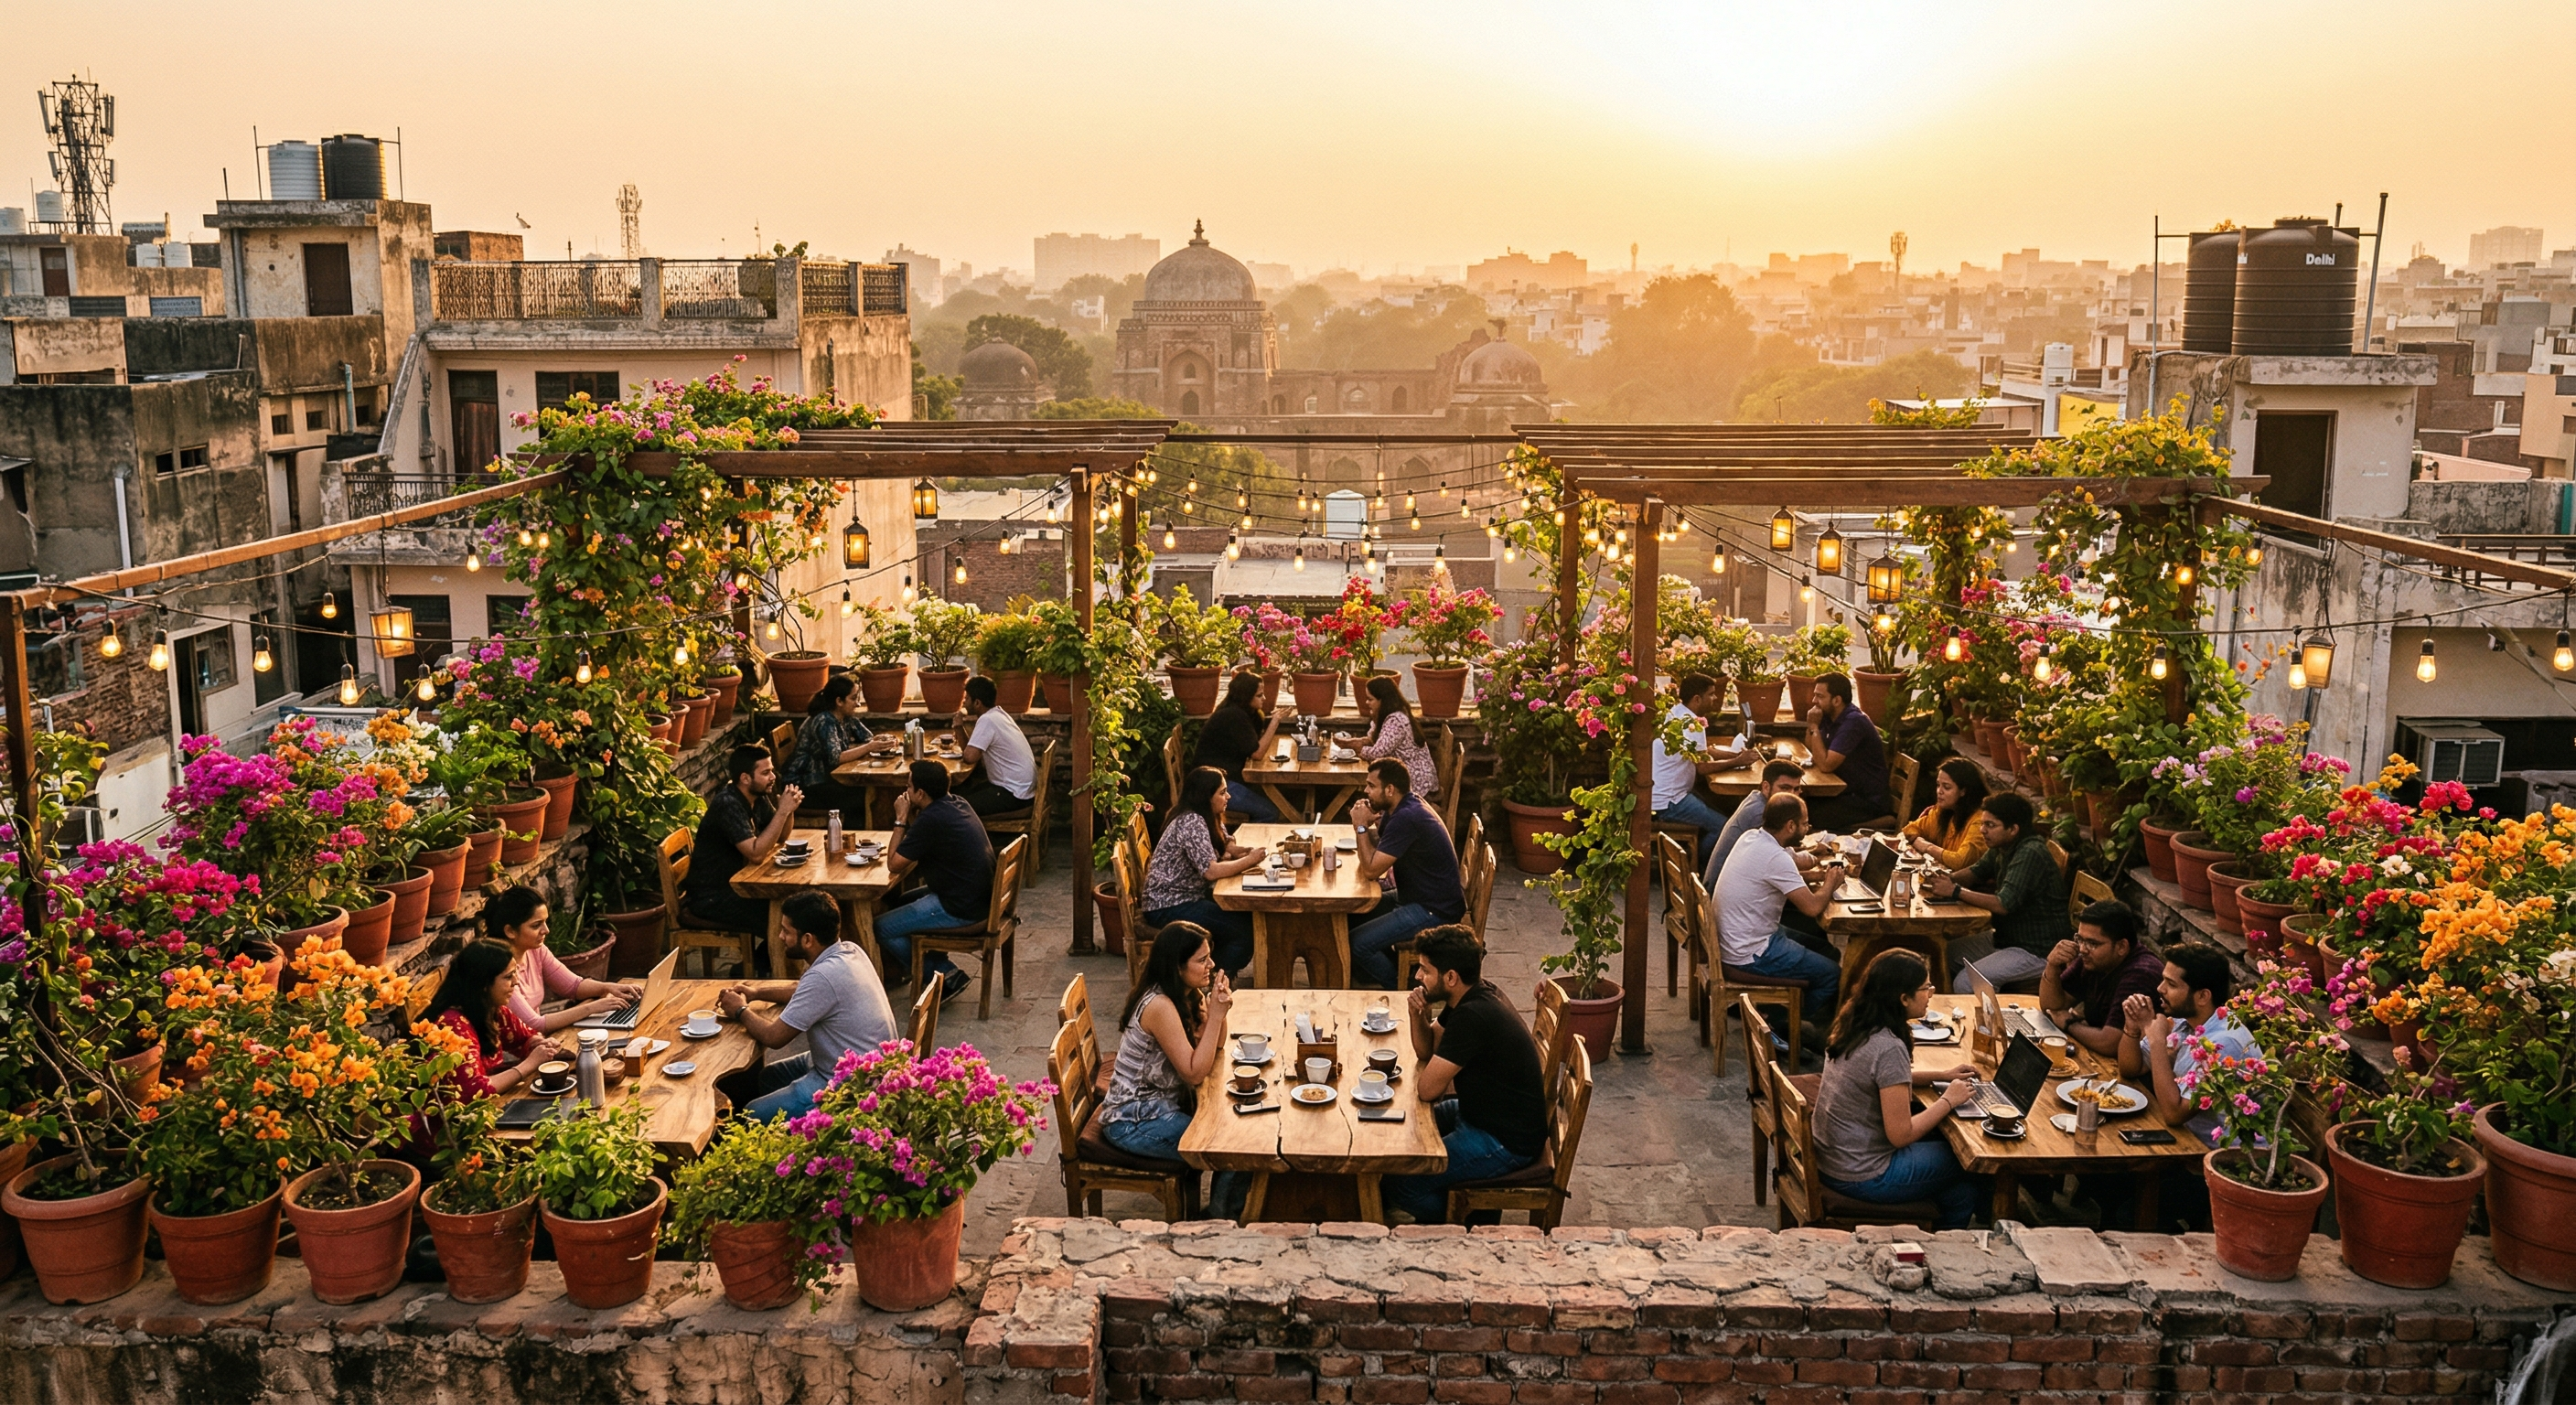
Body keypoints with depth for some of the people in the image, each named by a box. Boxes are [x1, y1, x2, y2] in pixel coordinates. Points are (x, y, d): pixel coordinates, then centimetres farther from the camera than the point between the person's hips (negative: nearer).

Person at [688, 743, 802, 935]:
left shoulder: (757, 797, 3)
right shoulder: (728, 805, -23)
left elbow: (781, 837, 11)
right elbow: (755, 853, -29)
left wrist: (789, 808, -8)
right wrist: (782, 811, -27)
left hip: (735, 885, 9)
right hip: (711, 899, -9)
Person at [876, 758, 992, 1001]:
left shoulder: (931, 819, -23)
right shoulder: (956, 803, 6)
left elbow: (894, 865, -12)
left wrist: (901, 819, -6)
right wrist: (910, 818, 2)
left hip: (961, 910, -10)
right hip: (981, 897, 10)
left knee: (880, 927, -1)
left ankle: (946, 975, 3)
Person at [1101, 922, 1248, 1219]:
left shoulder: (1187, 995, 3)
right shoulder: (1159, 1006, -26)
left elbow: (1214, 1057, 2)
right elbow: (1195, 1073, -24)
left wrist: (1219, 1011, -14)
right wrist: (1215, 1014, -24)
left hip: (1163, 1104, 9)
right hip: (1136, 1123, -9)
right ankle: (1220, 1222, 11)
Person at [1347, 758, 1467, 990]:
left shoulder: (1406, 818, -27)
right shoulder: (1401, 807, 5)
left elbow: (1371, 870, -25)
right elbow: (1377, 849, 11)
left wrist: (1362, 827, -16)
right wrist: (1367, 826, -9)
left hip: (1435, 911, -11)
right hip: (1417, 896, 11)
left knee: (1356, 943, -15)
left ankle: (1399, 989, 7)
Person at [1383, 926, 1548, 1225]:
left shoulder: (1472, 1017, -30)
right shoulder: (1476, 994, 0)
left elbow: (1427, 1090, -25)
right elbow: (1426, 1051, 11)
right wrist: (1418, 1016, -10)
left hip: (1506, 1143, -10)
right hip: (1484, 1113, 10)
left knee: (1394, 1182, -13)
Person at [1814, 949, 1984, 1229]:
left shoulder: (1855, 1025, -1)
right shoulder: (1889, 1048, -26)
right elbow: (1900, 1134, -23)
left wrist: (1941, 1076, 10)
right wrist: (1948, 1100, -10)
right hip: (1861, 1177, -8)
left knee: (1940, 1137, 22)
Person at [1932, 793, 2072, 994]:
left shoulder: (2031, 854, -23)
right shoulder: (2002, 847, 4)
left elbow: (2004, 905, -30)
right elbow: (1977, 871, 19)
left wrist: (1956, 891, -25)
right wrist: (1949, 879, -3)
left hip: (2037, 952, -10)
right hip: (2007, 937, 10)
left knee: (1966, 983, -22)